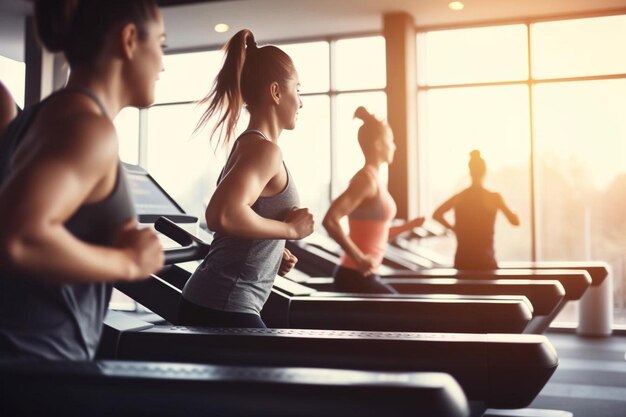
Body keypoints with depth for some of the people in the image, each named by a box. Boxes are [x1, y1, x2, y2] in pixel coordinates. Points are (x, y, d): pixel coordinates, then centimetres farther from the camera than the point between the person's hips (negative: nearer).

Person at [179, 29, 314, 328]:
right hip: (223, 309, -10)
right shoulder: (264, 149, -16)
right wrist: (290, 229, -18)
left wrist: (273, 252, 10)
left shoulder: (247, 145, 14)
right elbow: (222, 215, -32)